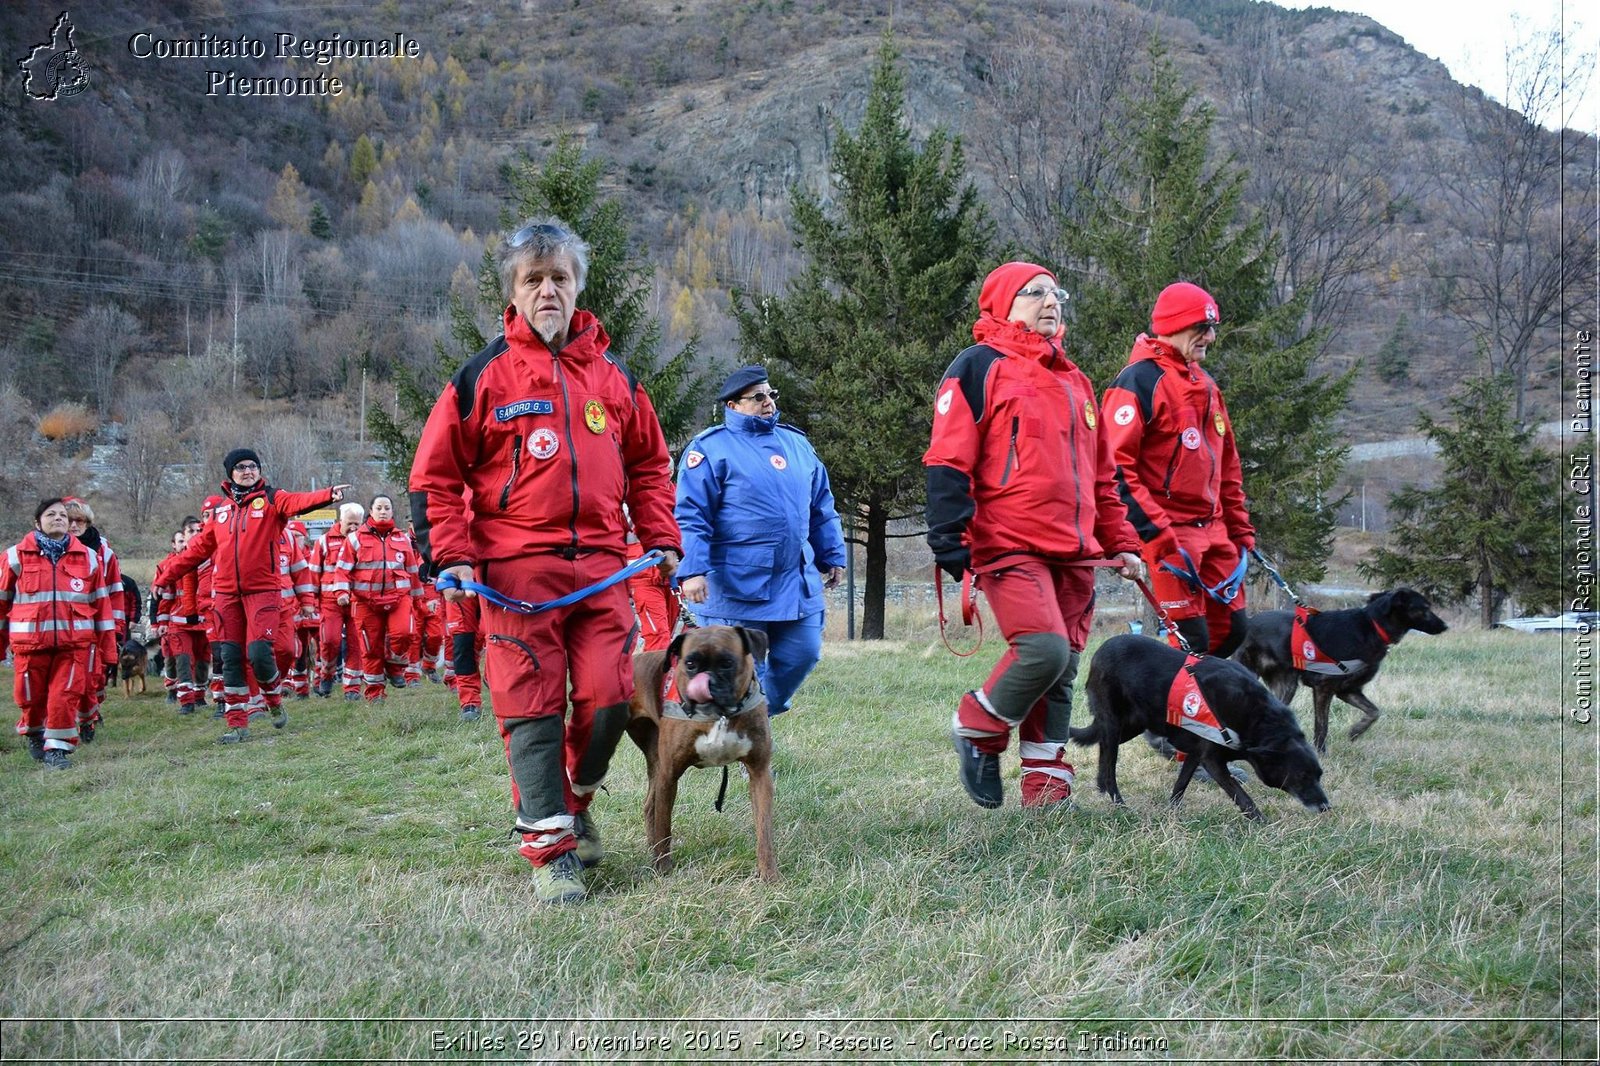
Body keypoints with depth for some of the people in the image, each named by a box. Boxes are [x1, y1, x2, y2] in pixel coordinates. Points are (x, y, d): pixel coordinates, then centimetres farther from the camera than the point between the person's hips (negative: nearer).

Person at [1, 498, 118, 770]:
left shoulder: (88, 557, 8)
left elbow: (101, 603, 9)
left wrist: (107, 648, 7)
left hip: (75, 642, 0)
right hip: (31, 642, 0)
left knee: (65, 697, -7)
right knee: (31, 697, 11)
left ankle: (57, 748, 7)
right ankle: (35, 734, 39)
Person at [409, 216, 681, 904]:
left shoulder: (613, 376, 13)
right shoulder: (485, 375, 3)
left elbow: (648, 465, 22)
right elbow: (436, 474, 4)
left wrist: (661, 539, 11)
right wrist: (450, 556, -5)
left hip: (600, 565, 3)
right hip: (516, 569, -3)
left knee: (609, 698, -1)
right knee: (532, 710, -2)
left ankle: (575, 799, 27)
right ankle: (549, 850, 7)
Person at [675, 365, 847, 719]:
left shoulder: (796, 442, 15)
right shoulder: (711, 448, -5)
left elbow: (821, 508, 23)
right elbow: (690, 516, -12)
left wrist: (832, 556, 21)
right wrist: (692, 570, -20)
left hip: (799, 585, 6)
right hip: (737, 586, -6)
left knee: (801, 656, 10)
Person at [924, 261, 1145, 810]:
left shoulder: (1073, 381, 22)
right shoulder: (980, 368, -1)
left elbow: (1100, 476, 26)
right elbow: (948, 463, -8)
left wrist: (1120, 543, 20)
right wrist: (951, 541, -16)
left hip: (1073, 553, 7)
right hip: (1010, 548, -7)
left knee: (1062, 672, 7)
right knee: (1044, 648, -22)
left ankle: (1047, 789, 17)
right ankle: (977, 729, 4)